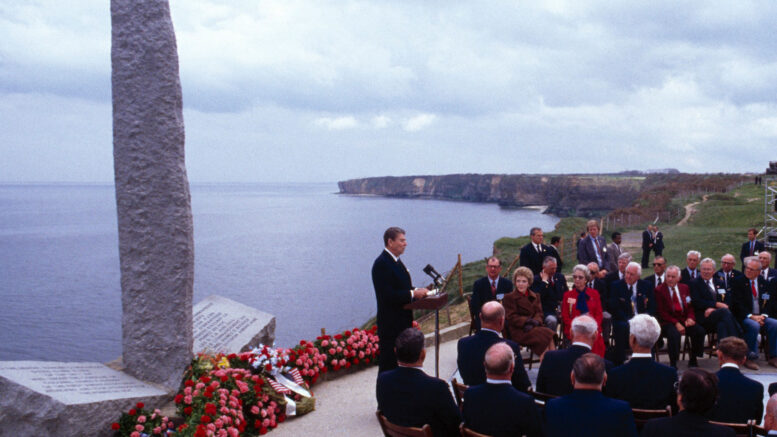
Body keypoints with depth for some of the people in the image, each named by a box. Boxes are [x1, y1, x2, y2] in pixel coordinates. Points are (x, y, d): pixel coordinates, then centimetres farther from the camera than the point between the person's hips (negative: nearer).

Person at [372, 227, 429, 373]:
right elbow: (387, 295, -24)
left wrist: (417, 291, 3)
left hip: (403, 320, 10)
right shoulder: (381, 264, -18)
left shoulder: (396, 261, 12)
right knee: (389, 365, -3)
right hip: (390, 323, -10)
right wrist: (412, 294, -19)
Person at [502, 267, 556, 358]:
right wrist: (528, 321, -18)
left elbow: (539, 313, 10)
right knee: (545, 336, -30)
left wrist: (535, 322, -13)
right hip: (518, 331, -5)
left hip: (535, 327, 5)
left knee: (551, 336, -29)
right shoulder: (509, 297, 6)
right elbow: (512, 318, -3)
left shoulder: (535, 296, 21)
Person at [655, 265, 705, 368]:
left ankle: (693, 360, -4)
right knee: (674, 333, -36)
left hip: (684, 320, 5)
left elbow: (690, 306, 16)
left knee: (700, 331, -22)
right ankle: (673, 364, -21)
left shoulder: (684, 288, 16)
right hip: (668, 322, -5)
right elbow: (661, 312, -7)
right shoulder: (659, 290, -1)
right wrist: (676, 323, -18)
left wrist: (690, 317, -6)